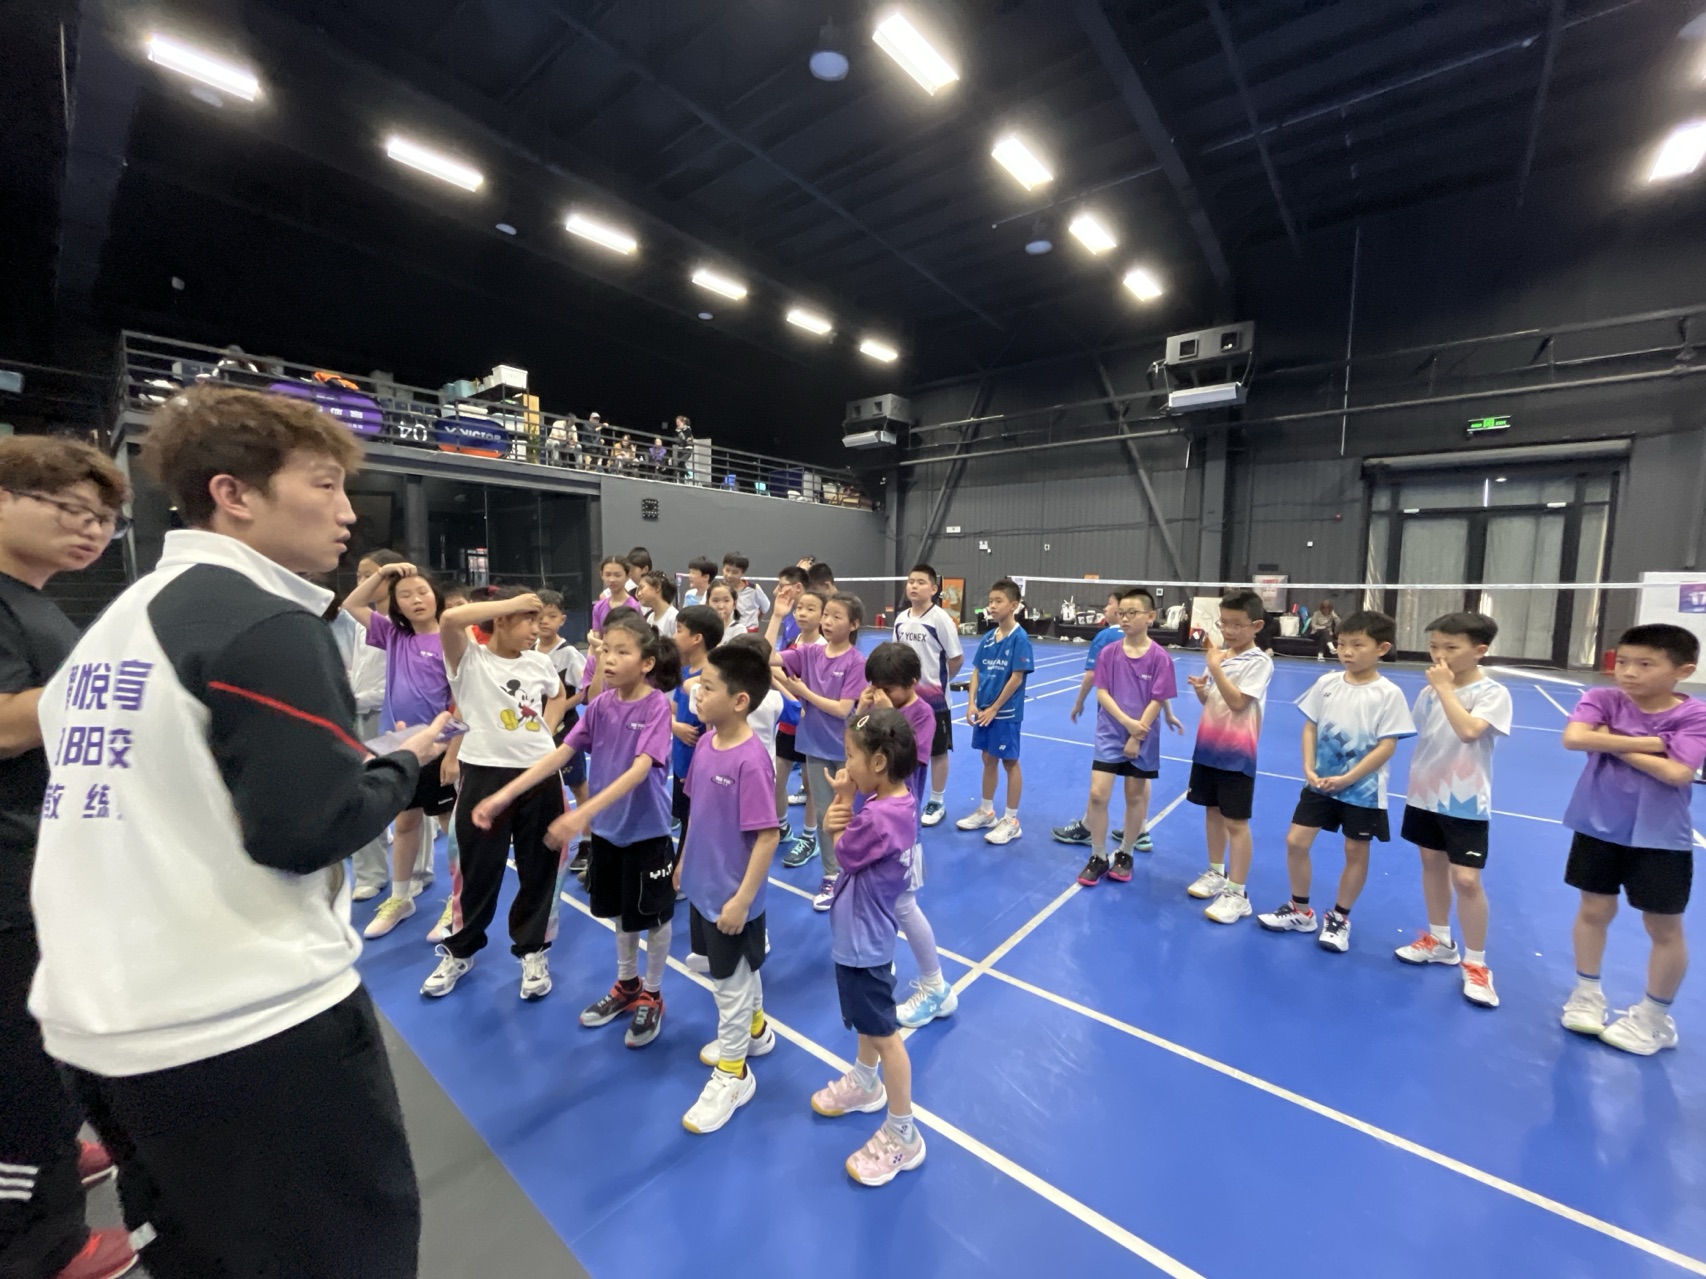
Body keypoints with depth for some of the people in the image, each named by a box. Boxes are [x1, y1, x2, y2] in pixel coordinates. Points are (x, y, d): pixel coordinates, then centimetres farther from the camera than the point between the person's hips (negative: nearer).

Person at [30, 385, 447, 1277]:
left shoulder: (117, 618, 10)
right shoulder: (265, 625, -18)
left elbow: (157, 797, 15)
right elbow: (307, 829, -22)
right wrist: (407, 763, -7)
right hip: (249, 1026, -9)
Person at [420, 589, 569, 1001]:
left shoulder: (539, 662, 4)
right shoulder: (469, 659, -7)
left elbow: (559, 696, 23)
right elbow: (451, 618, -28)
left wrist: (545, 734, 7)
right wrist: (512, 602, -22)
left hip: (539, 774, 3)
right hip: (485, 773, -3)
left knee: (539, 868, 11)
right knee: (477, 869, 11)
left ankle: (533, 951, 29)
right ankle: (459, 951, 35)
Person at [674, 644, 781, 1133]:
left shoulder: (751, 760, -30)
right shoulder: (705, 743, -5)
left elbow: (767, 835, -26)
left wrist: (742, 899, -21)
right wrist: (684, 860, 16)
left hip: (731, 895, -8)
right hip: (703, 884, 8)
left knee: (730, 983, 13)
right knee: (735, 972, 28)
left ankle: (733, 1074, 35)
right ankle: (755, 1029, 52)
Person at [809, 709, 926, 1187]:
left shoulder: (878, 816, -34)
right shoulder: (895, 801, -5)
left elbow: (843, 852, -17)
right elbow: (846, 838, -1)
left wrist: (843, 800, -12)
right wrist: (835, 820, -21)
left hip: (863, 938, -9)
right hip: (863, 932, 10)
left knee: (884, 1033, 8)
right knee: (866, 1019, 29)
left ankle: (903, 1136, 26)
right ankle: (866, 1083, 51)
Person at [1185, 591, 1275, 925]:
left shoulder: (1259, 662, -13)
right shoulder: (1220, 655, 7)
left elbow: (1236, 701, -23)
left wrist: (1215, 667, -23)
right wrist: (1199, 687, -7)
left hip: (1236, 753, -7)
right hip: (1208, 746, 7)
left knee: (1235, 822, 0)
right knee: (1212, 811, 17)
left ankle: (1237, 893, 11)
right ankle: (1216, 872, 34)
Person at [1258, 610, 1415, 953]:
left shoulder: (1388, 693, -13)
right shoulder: (1327, 683, -2)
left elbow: (1386, 746, -14)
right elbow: (1310, 727, 3)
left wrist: (1347, 779, -17)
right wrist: (1308, 768, -9)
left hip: (1363, 789, -3)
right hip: (1320, 782, 4)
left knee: (1356, 851, 11)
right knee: (1296, 841, 5)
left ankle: (1339, 918, 30)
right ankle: (1301, 911, 24)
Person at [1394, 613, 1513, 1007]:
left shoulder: (1493, 693, -13)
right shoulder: (1429, 691, 3)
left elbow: (1468, 730, -30)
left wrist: (1446, 688, -25)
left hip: (1466, 801, -5)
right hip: (1425, 794, 6)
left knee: (1466, 879, -5)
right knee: (1432, 864, 16)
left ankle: (1476, 963, 13)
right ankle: (1440, 940, 33)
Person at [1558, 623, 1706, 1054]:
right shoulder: (1603, 700, -8)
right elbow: (1573, 738, -26)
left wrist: (1615, 743, -17)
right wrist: (1644, 742, -22)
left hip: (1660, 838, -1)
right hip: (1598, 827, 1)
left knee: (1664, 927, 12)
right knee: (1594, 911, 13)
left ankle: (1654, 1017, 31)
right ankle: (1587, 994, 30)